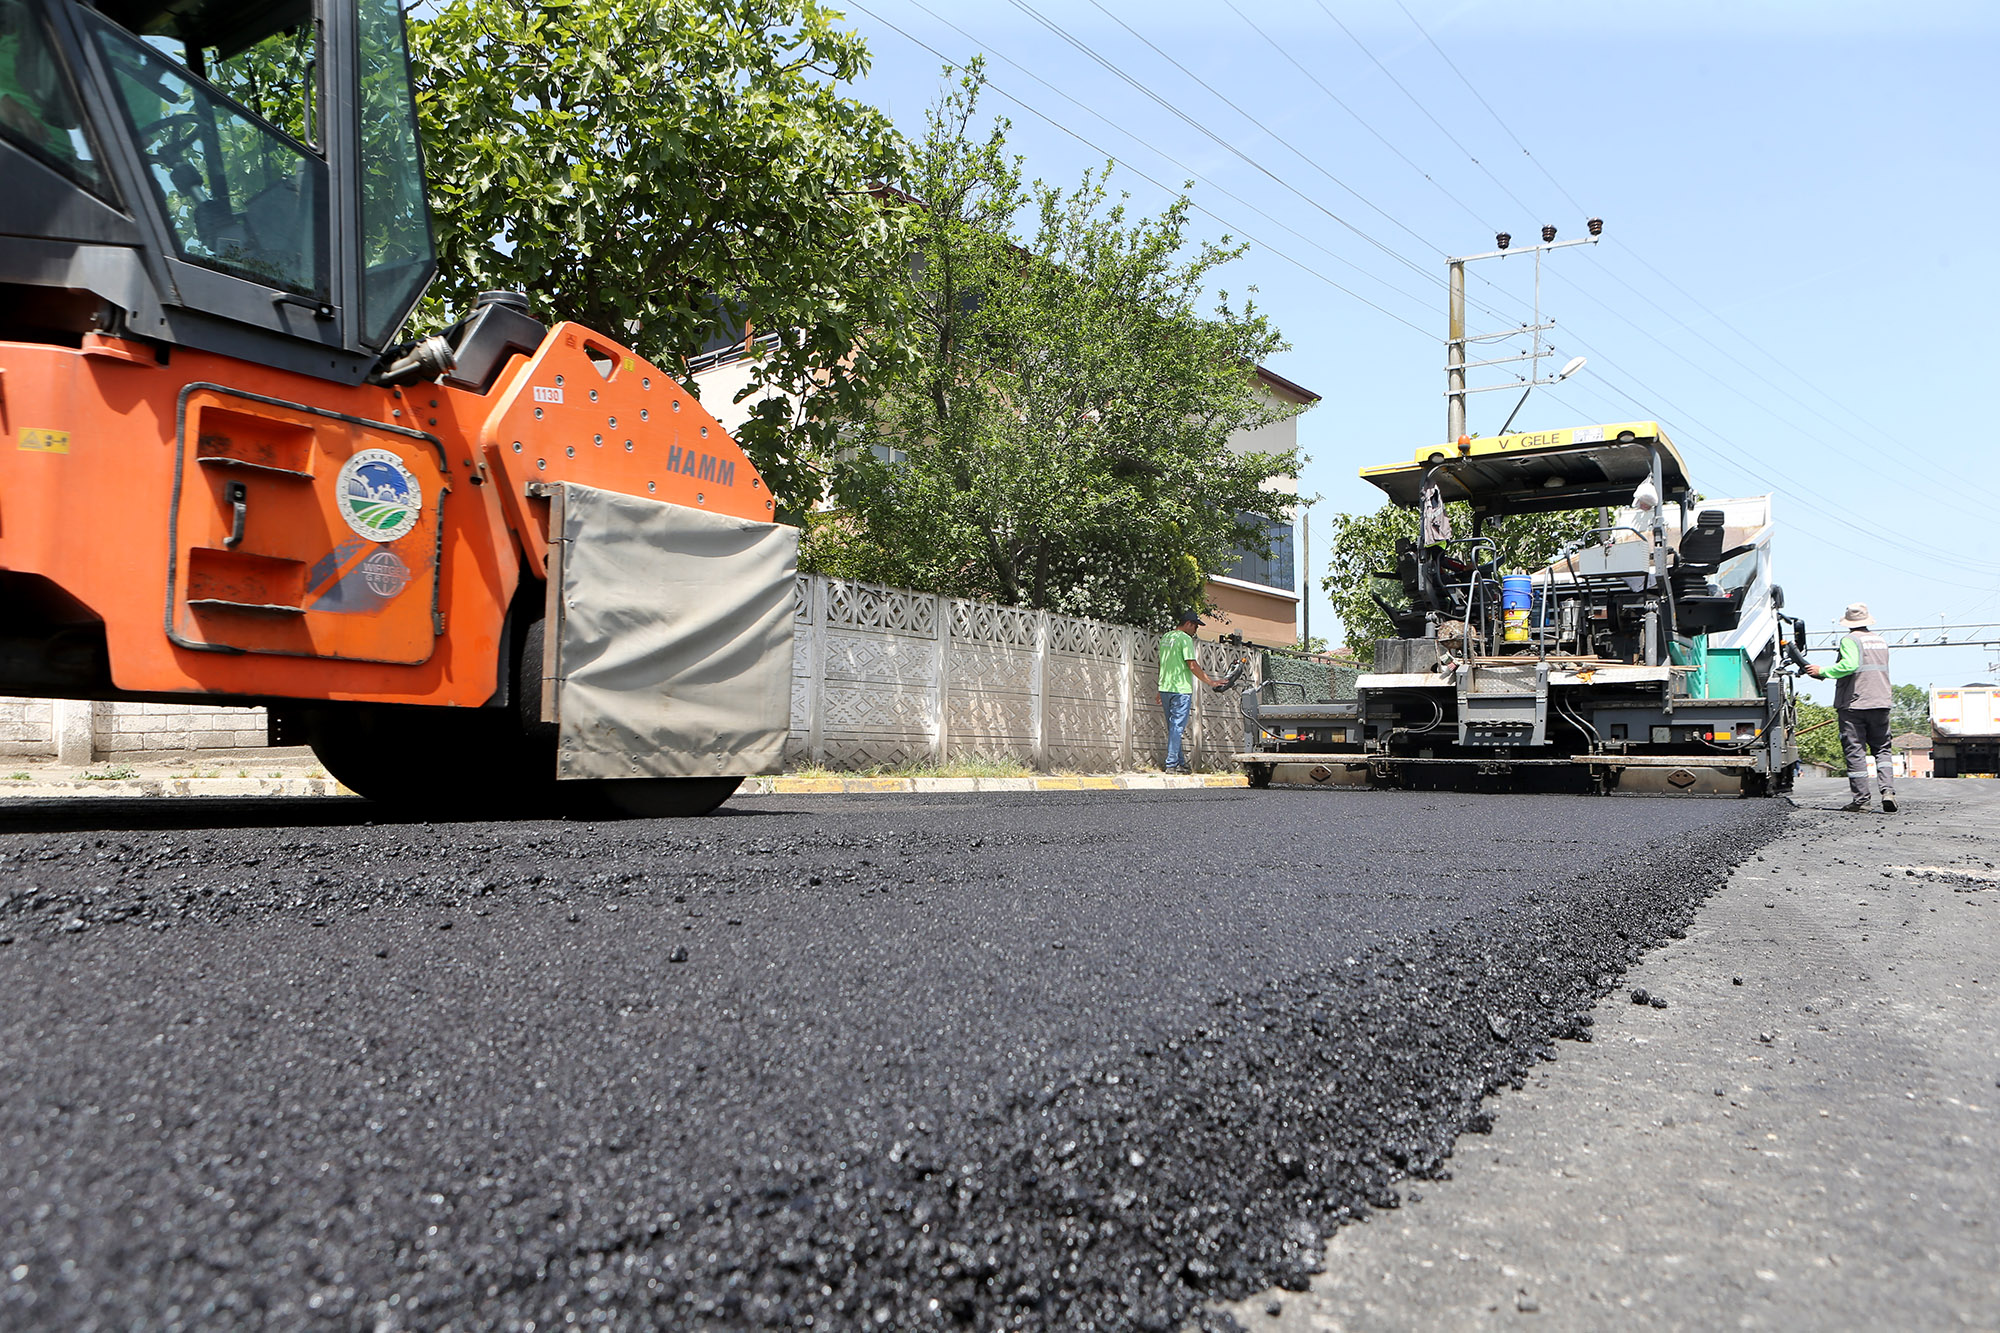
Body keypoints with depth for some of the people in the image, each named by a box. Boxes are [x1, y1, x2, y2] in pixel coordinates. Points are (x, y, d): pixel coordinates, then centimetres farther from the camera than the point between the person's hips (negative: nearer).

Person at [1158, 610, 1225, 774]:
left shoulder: (1165, 637, 15)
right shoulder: (1185, 638, -10)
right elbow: (1192, 666, -15)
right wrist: (1210, 682, -7)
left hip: (1165, 688, 8)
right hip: (1180, 689, -8)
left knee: (1173, 727, 12)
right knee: (1177, 727, -5)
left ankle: (1181, 763, 17)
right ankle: (1172, 765, -6)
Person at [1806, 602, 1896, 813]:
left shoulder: (1850, 640, -8)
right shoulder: (1880, 640, 15)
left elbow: (1849, 665, -23)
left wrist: (1822, 672, -14)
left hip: (1853, 703, -6)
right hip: (1880, 702, 6)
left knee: (1855, 751, -1)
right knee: (1882, 749, 12)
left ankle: (1862, 798, -1)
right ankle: (1888, 790, -5)